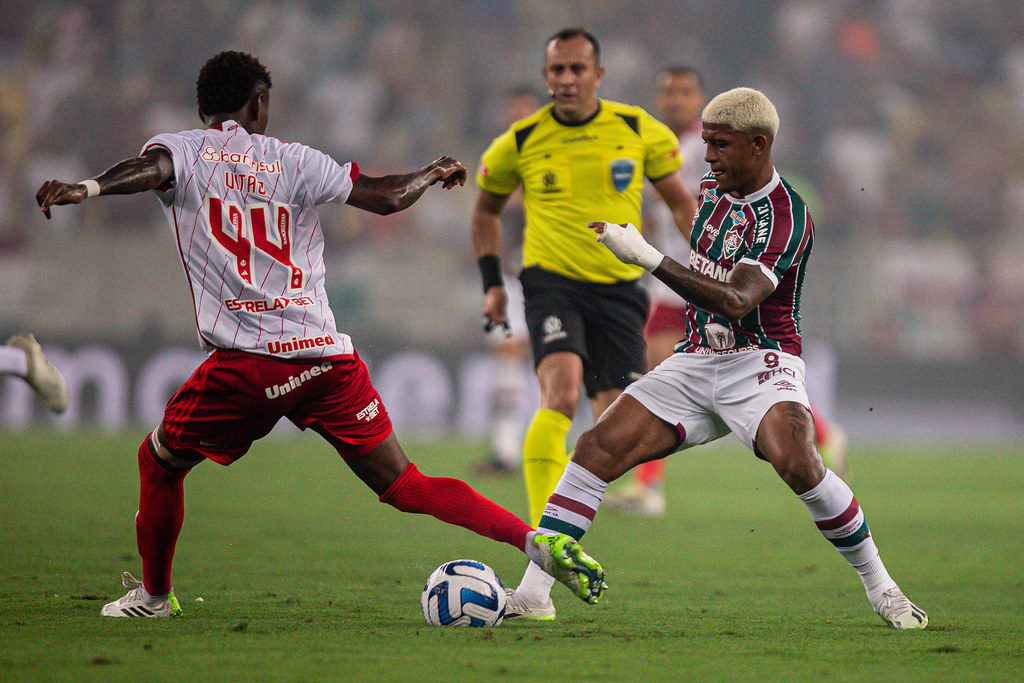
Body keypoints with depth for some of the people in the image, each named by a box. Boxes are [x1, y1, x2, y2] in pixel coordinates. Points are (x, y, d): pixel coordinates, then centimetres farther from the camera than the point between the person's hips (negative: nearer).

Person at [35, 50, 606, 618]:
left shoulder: (183, 150, 7)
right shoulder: (291, 160, 11)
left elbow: (152, 169, -18)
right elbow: (386, 197, 6)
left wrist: (88, 188, -35)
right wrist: (435, 173, 26)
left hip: (244, 360, -2)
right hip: (327, 356, 3)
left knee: (159, 463, 23)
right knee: (405, 487, 4)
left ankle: (153, 594, 32)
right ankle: (538, 540, -10)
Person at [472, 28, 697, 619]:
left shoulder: (640, 132, 2)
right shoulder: (520, 143, 1)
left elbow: (681, 201, 15)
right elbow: (487, 209, 19)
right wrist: (492, 282, 10)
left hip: (619, 288, 2)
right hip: (551, 282, -2)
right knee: (561, 392, -27)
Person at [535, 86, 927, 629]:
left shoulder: (785, 217, -16)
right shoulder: (712, 190, 9)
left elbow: (734, 301, -29)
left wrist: (648, 258, -34)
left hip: (760, 361, -7)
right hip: (697, 358, 7)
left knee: (797, 463, -33)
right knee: (597, 448, -10)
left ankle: (878, 585, -14)